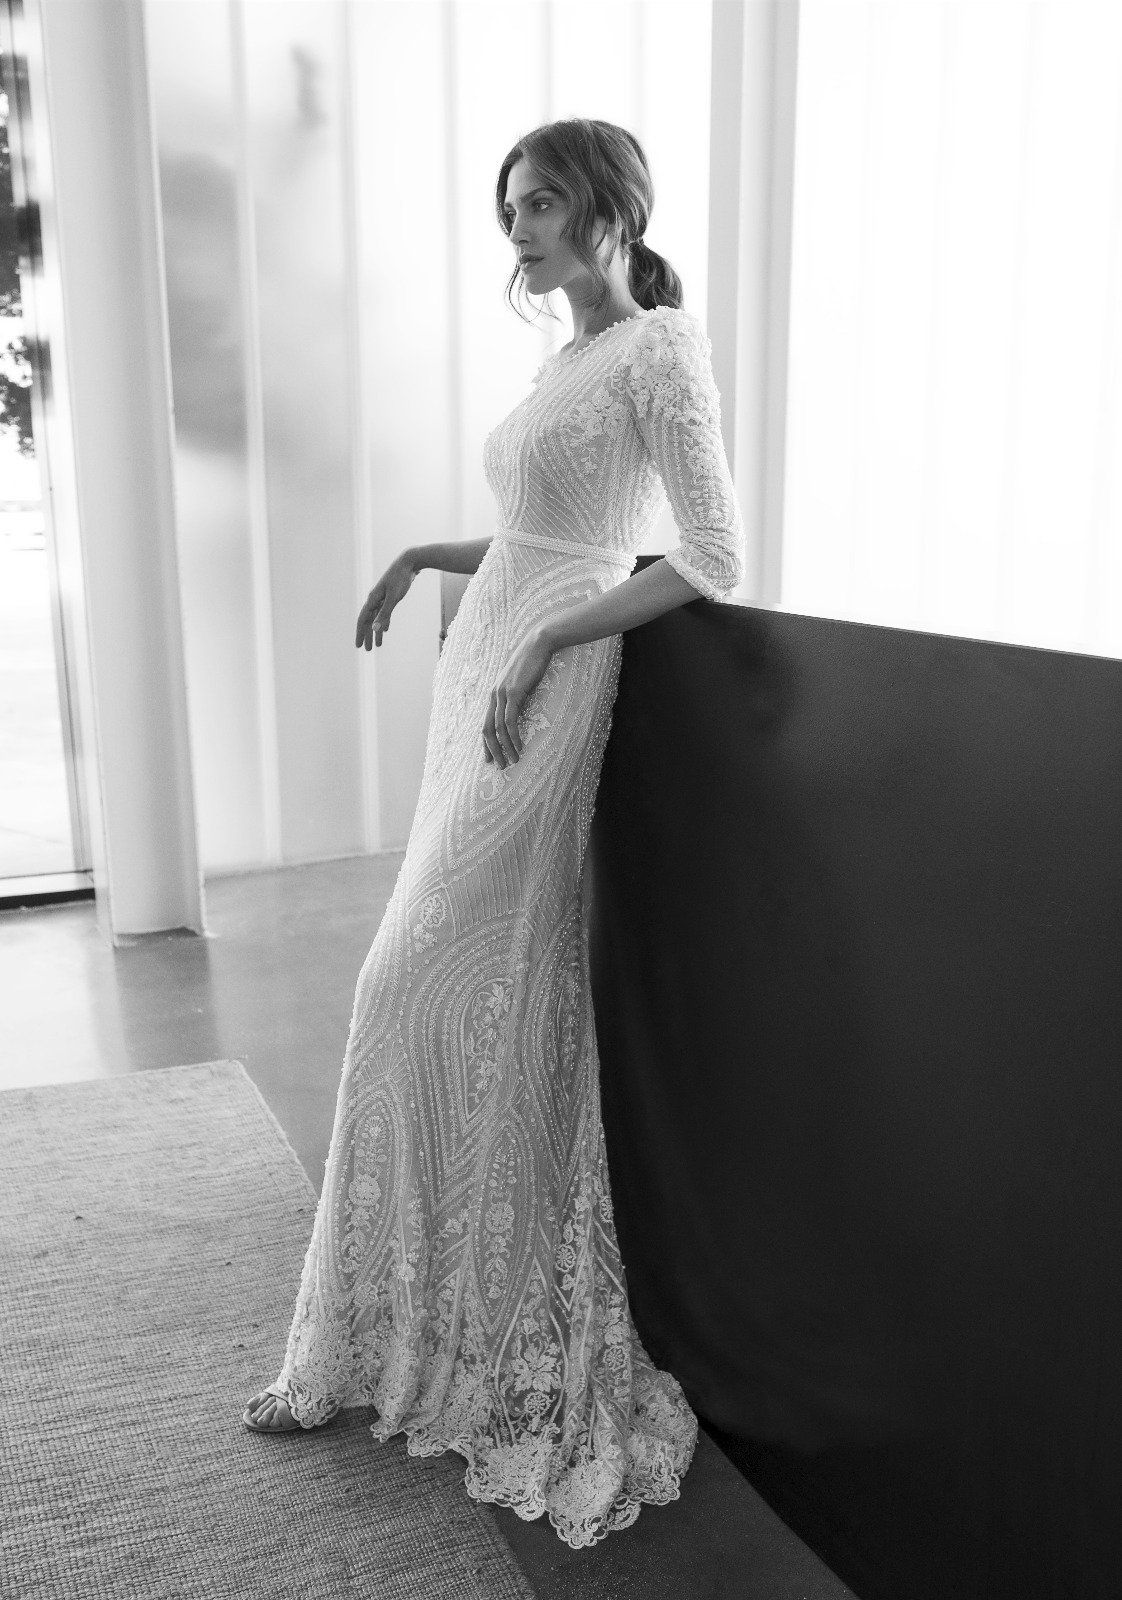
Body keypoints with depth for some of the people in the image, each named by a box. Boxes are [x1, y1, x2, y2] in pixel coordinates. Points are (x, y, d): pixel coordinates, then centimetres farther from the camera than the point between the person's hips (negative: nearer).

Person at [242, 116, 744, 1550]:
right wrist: (422, 555, 14)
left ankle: (375, 1339, 9)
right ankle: (459, 1318, 22)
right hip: (480, 674, 8)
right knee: (496, 1000, 9)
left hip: (545, 693, -8)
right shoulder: (566, 360, 18)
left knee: (424, 993, -7)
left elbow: (715, 562, -13)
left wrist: (546, 644, -18)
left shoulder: (660, 356, -7)